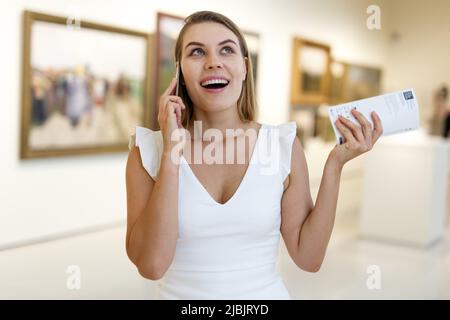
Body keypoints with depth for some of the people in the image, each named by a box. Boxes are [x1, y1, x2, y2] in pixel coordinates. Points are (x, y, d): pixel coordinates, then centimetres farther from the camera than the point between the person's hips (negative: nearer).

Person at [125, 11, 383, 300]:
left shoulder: (284, 145, -8)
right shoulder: (148, 149, -11)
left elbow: (308, 257, -8)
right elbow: (151, 265, -20)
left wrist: (335, 164, -15)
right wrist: (170, 153, -23)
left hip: (267, 293, 1)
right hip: (180, 292, -1)